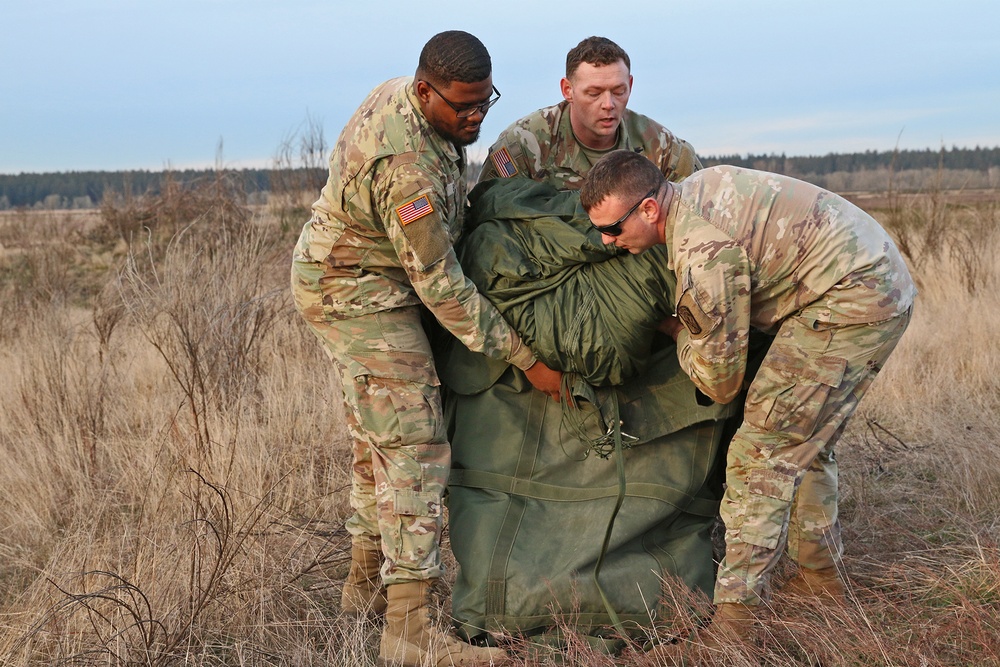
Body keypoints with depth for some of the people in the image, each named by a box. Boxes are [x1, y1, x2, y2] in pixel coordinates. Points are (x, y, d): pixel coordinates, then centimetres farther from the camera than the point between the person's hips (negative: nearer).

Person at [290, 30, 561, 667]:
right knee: (415, 448, -13)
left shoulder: (401, 93, -3)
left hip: (348, 280, 10)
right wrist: (525, 357, -20)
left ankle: (367, 580, 31)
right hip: (362, 296, -10)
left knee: (380, 437, 18)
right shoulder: (407, 168, -32)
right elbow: (440, 286, -26)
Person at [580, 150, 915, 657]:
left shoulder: (703, 257, -25)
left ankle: (734, 620, -11)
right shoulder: (692, 189, 3)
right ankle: (821, 578, 36)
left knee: (762, 453, -10)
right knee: (806, 441, 22)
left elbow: (720, 382, -14)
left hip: (851, 304, -10)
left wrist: (677, 329, 3)